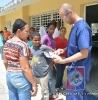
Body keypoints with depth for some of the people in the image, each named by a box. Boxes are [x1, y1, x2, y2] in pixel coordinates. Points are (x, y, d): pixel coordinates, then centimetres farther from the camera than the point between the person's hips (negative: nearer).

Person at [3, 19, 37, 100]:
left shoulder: (7, 43, 3)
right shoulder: (22, 45, -20)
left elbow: (5, 62, 11)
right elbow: (25, 68, -23)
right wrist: (34, 84, -18)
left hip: (9, 76, 8)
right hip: (21, 77, -8)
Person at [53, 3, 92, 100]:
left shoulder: (82, 27, -20)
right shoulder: (75, 26, 9)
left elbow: (84, 53, -24)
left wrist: (63, 61, -22)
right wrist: (64, 50, 3)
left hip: (79, 69, -9)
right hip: (75, 67, 9)